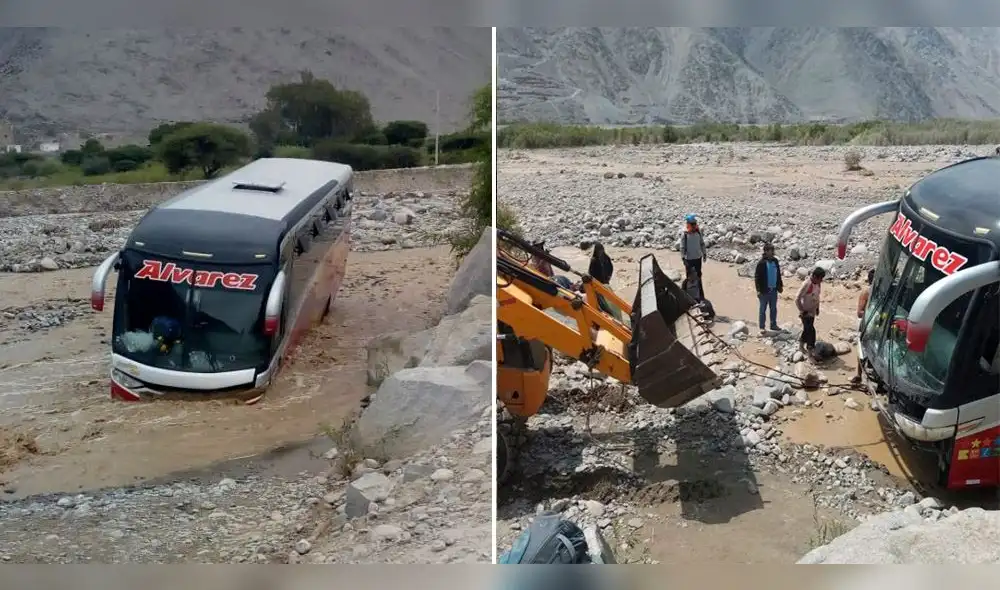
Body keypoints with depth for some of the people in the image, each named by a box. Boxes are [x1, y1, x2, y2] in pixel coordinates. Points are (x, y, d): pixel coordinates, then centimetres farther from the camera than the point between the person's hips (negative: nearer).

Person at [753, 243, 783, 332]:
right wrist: (758, 290, -17)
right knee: (763, 309, 5)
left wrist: (780, 286, 14)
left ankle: (773, 325, 28)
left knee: (774, 309, 16)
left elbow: (778, 274, 14)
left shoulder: (775, 261, 4)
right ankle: (761, 327, 14)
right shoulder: (761, 263, -14)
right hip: (764, 291, -6)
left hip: (774, 290, 6)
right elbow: (757, 277, -13)